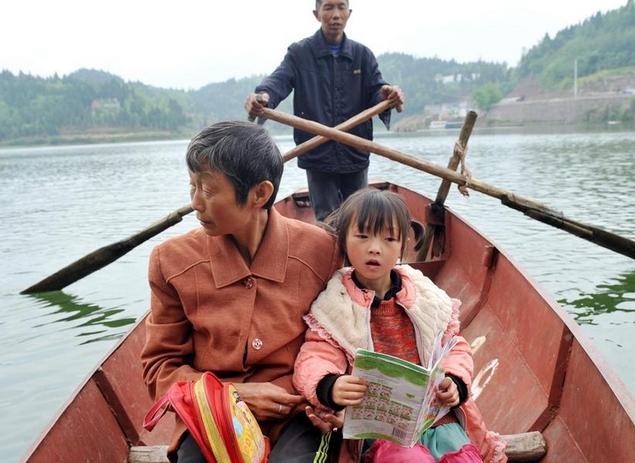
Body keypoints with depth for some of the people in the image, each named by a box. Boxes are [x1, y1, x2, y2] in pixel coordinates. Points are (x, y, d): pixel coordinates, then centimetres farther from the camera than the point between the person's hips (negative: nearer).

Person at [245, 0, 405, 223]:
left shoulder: (363, 55, 9)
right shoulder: (299, 53, 0)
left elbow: (376, 90, -1)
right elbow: (280, 79, -16)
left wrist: (388, 95, -27)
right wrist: (263, 95, -40)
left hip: (356, 154, 3)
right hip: (317, 155, -3)